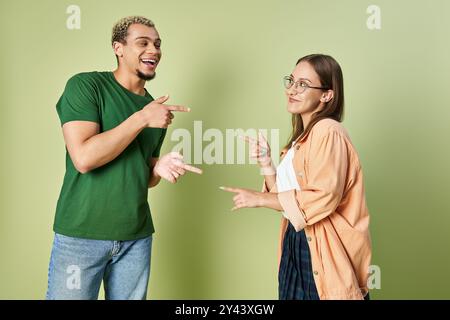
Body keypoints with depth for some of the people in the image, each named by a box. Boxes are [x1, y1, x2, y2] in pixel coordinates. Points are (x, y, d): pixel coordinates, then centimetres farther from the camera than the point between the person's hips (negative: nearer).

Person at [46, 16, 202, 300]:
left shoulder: (157, 109, 9)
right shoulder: (85, 85, -7)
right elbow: (83, 158, -20)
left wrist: (160, 168, -6)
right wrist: (142, 118, -19)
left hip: (137, 238, 5)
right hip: (81, 234, -5)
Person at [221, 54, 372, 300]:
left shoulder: (328, 131, -15)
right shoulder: (302, 137, 13)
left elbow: (323, 198, -23)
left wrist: (260, 199, -16)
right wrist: (265, 163, -1)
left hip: (324, 250, -8)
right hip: (297, 243, 8)